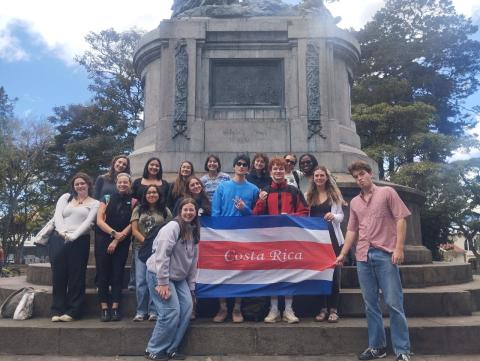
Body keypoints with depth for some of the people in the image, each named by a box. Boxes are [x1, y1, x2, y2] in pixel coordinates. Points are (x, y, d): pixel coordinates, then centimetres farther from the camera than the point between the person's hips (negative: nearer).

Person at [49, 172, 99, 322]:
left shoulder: (94, 203, 9)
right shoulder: (66, 197, 17)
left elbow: (88, 222, -4)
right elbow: (57, 215, 4)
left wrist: (73, 236, -18)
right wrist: (63, 232, -13)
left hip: (79, 241, -2)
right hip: (58, 240, 2)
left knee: (76, 276, -1)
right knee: (58, 275, 2)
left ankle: (72, 311, 6)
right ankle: (57, 310, 11)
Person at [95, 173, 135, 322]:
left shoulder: (133, 202, 5)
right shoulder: (107, 198, 6)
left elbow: (131, 224, -2)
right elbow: (99, 220, -1)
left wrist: (117, 240, -9)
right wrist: (114, 233, -14)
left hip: (122, 243, 0)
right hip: (103, 240, 0)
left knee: (118, 274, 1)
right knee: (103, 273, -1)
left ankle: (115, 308, 5)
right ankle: (104, 308, 3)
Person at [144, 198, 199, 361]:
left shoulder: (194, 232, 9)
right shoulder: (173, 227, -16)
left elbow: (193, 260, 12)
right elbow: (162, 255, -22)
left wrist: (191, 286, 11)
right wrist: (162, 283, -24)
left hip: (179, 277, 8)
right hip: (159, 274, -8)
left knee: (187, 308, -1)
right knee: (171, 312, -12)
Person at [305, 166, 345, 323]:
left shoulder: (335, 194, 5)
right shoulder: (309, 195, 9)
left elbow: (341, 216, 4)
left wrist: (333, 216, -17)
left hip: (332, 236, -1)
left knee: (333, 272, -2)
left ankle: (333, 309, 5)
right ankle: (323, 308, 13)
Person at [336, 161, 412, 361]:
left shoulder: (387, 192, 3)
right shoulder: (354, 202, 16)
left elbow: (400, 219, -3)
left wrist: (399, 247, -11)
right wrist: (343, 254, 16)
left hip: (385, 254, -5)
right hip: (363, 257, 5)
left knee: (393, 302, -4)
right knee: (370, 304, 8)